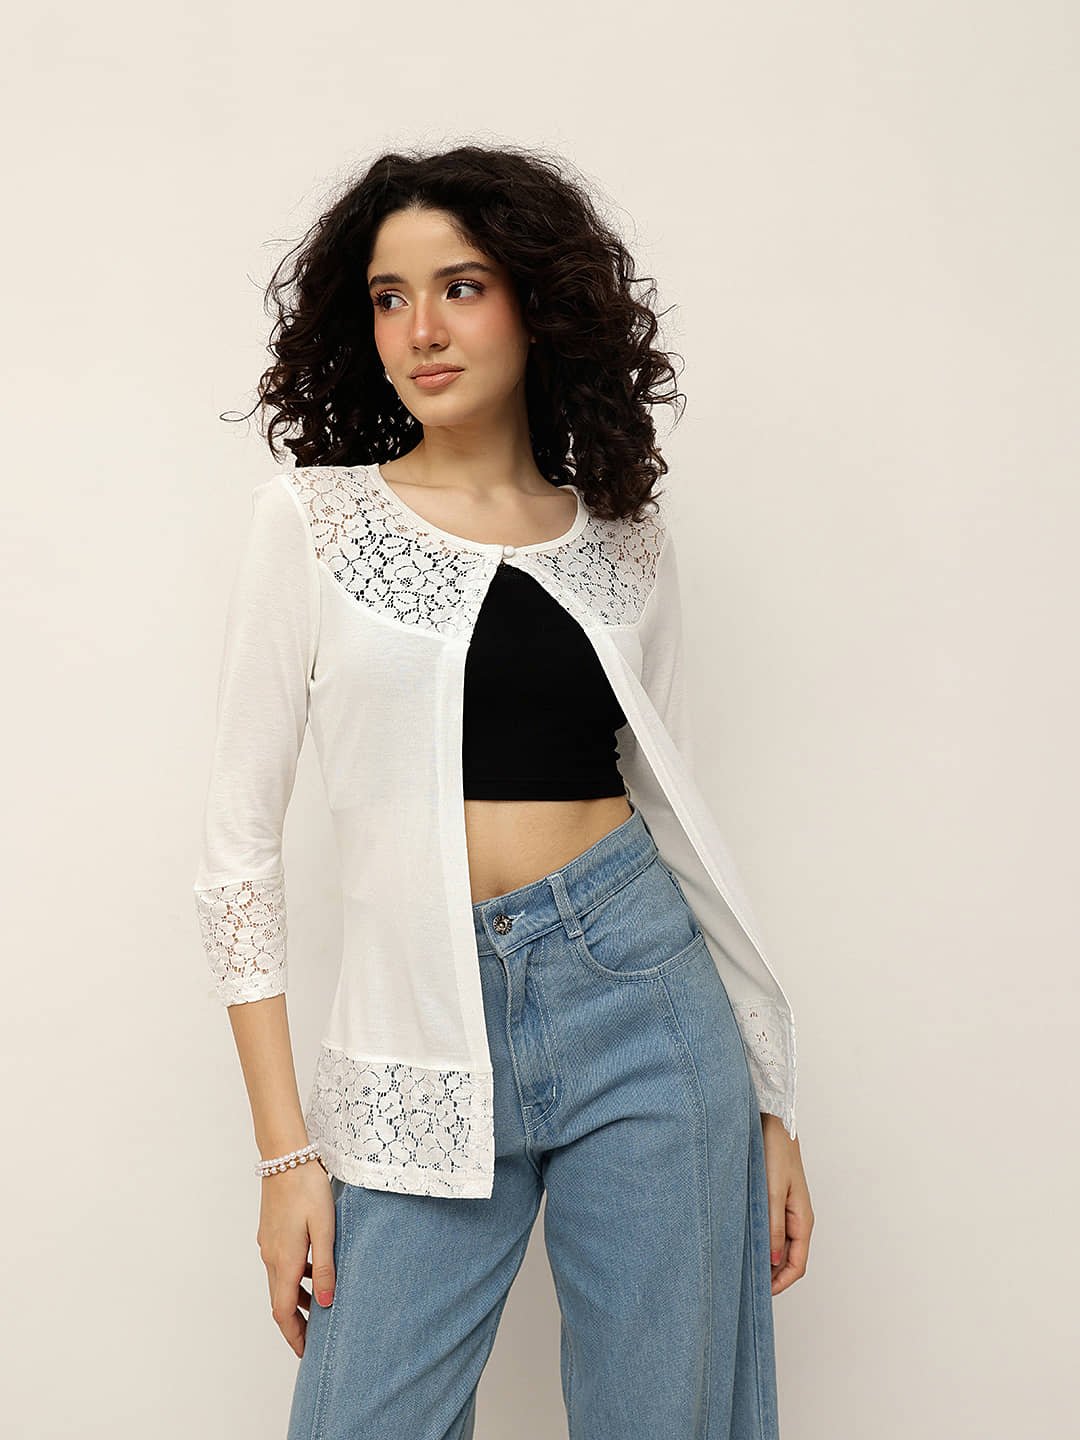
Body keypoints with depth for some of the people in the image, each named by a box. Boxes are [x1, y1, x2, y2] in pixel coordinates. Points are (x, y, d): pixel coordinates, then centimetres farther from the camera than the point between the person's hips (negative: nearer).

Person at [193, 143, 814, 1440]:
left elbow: (667, 799, 12)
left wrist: (771, 1099, 10)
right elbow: (239, 837, -1)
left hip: (638, 1001, 2)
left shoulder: (626, 535, 7)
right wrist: (284, 1147, -4)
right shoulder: (313, 518, 1)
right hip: (422, 1036, -1)